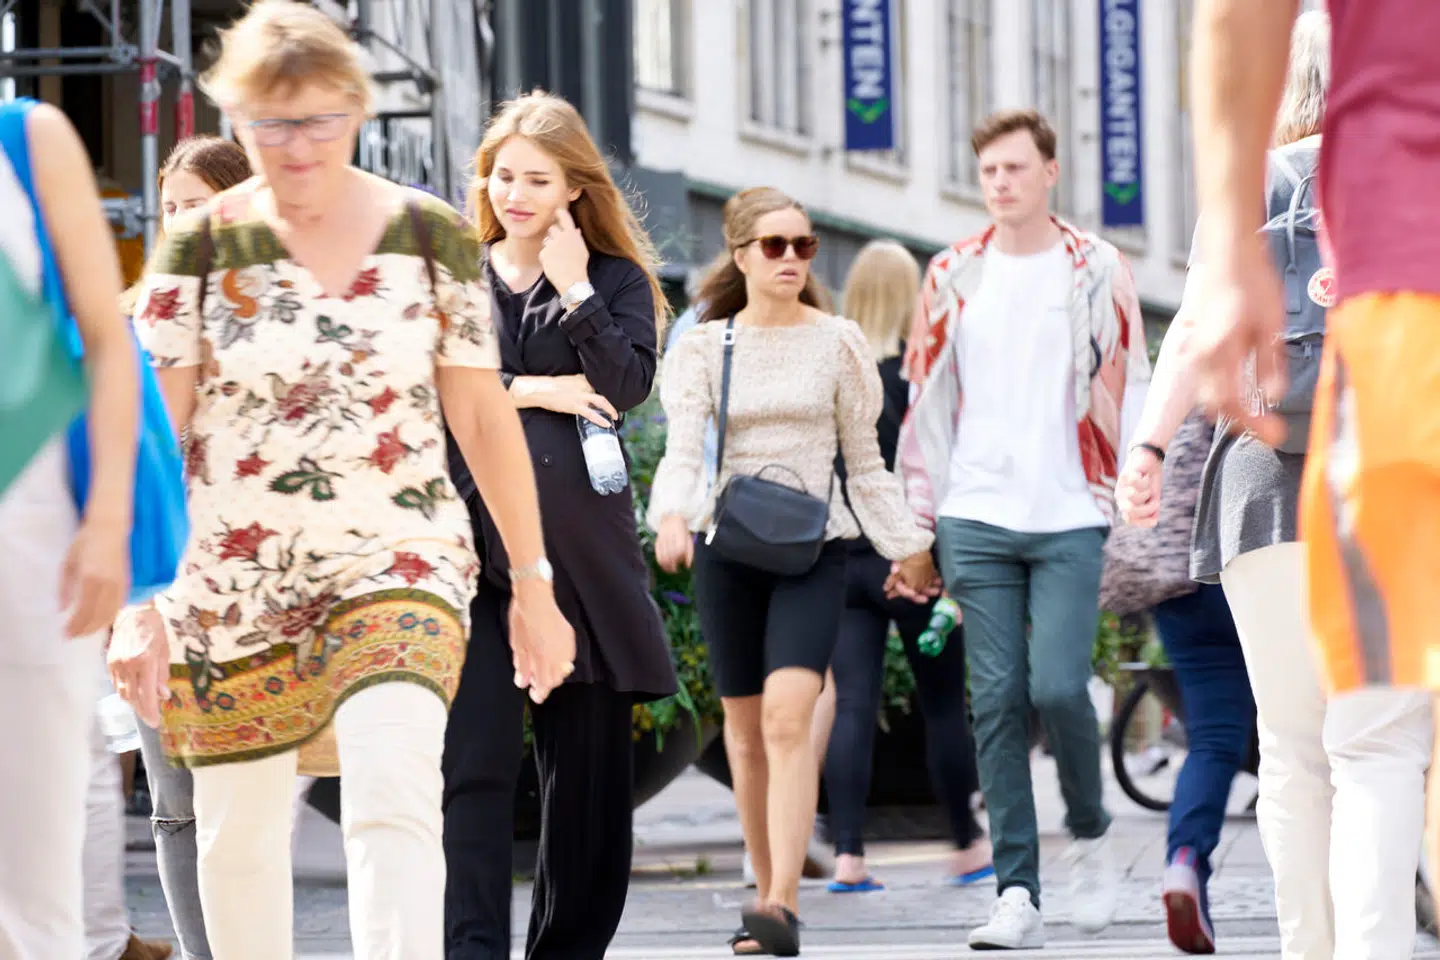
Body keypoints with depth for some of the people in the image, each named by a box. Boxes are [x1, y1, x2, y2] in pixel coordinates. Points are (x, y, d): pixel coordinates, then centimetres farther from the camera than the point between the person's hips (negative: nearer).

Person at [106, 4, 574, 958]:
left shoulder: (432, 236, 1)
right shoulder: (200, 247, -1)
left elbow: (485, 417, 6)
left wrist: (534, 582, 7)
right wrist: (137, 598, -9)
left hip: (399, 563, -1)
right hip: (231, 583, 1)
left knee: (395, 801, -22)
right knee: (238, 833, 8)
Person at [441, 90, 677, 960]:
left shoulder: (616, 280, 12)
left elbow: (628, 383, -5)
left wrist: (574, 290, -7)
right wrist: (527, 390, -7)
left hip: (581, 545, 1)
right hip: (472, 538, -1)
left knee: (589, 759, 5)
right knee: (474, 755, -12)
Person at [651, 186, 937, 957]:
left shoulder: (837, 343, 5)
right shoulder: (704, 347, 4)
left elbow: (865, 462, 12)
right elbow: (682, 451, -7)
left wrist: (909, 545, 12)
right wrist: (671, 517, -26)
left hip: (812, 547, -2)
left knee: (788, 716, -18)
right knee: (746, 731, 6)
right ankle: (767, 895, 18)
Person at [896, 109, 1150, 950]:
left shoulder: (1098, 271, 4)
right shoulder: (954, 275, 10)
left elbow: (1129, 391, 5)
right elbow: (928, 401, 13)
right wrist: (920, 519, 10)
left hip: (1069, 517, -2)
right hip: (977, 517, 2)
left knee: (1059, 686, -14)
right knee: (997, 701, -2)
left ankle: (1091, 833, 14)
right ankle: (1017, 895, 0)